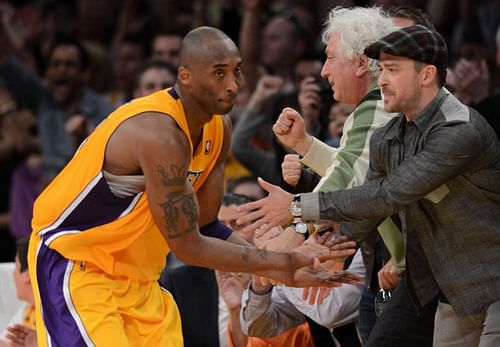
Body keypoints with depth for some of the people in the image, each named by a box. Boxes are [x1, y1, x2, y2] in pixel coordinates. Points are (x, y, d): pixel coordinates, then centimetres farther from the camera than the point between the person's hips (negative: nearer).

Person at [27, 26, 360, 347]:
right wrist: (286, 262, -21)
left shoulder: (218, 129, 0)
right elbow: (188, 246, -24)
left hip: (136, 275, 9)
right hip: (73, 262, -9)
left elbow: (205, 227, 5)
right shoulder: (160, 134, -28)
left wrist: (284, 272, -5)